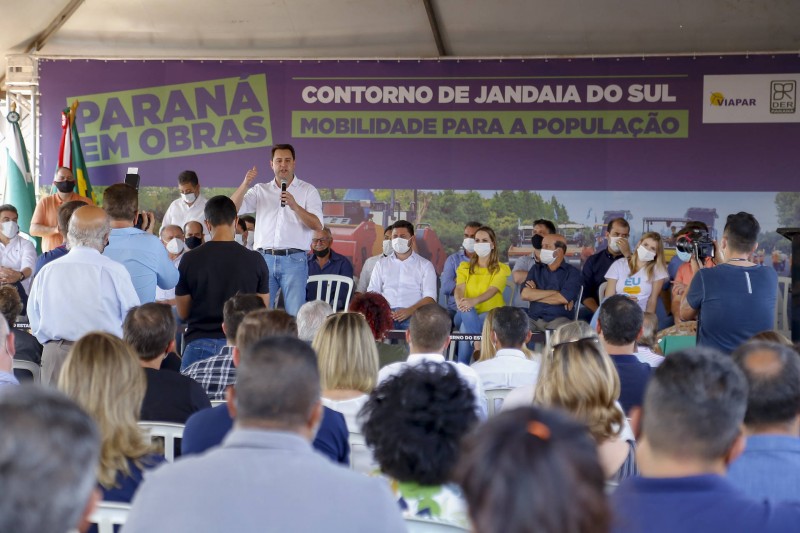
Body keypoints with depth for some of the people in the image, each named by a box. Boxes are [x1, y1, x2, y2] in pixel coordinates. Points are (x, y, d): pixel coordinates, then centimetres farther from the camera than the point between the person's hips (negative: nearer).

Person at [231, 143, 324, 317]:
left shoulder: (308, 190, 8)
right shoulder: (260, 190, 14)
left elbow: (317, 225, -4)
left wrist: (295, 206, -19)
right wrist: (245, 184, -11)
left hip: (294, 259, -2)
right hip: (264, 259, 2)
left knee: (295, 315, -6)